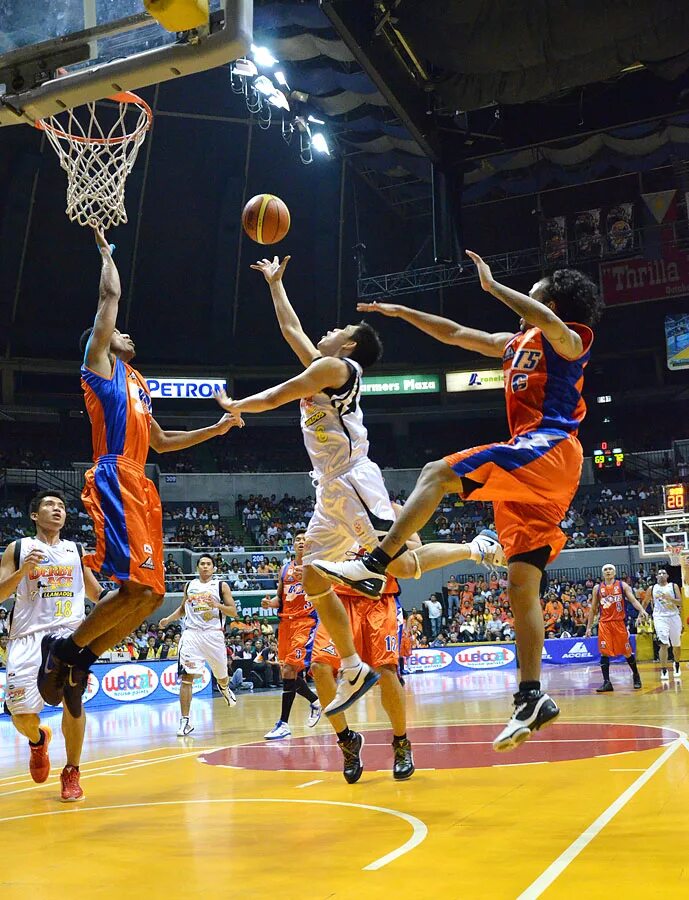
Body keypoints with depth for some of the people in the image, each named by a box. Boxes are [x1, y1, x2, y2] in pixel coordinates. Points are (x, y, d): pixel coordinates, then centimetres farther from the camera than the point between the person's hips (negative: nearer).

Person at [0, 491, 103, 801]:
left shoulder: (77, 550, 16)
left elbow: (97, 594, 23)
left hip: (70, 632, 1)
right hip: (29, 635, 0)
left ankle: (71, 772, -2)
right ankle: (38, 740, 32)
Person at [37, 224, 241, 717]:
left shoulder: (136, 383, 30)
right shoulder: (99, 362, 8)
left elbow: (161, 441, 35)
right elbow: (111, 295, 5)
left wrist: (216, 429, 31)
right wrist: (106, 252, 19)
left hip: (140, 487, 9)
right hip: (115, 481, -9)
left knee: (151, 594, 4)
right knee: (138, 588, -19)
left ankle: (80, 662, 13)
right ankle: (65, 649, -3)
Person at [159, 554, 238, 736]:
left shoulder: (221, 586, 3)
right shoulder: (189, 585, 12)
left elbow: (233, 611, -1)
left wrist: (217, 605, -18)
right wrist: (168, 619, 8)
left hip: (213, 634, -1)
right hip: (191, 634, 1)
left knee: (221, 676, 14)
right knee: (186, 677, -12)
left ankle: (224, 688, 52)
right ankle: (184, 721, -8)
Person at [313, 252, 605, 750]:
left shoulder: (571, 340, 5)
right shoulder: (515, 344, 29)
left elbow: (550, 323, -20)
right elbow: (455, 334, 33)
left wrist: (493, 285, -10)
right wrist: (402, 311, 31)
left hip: (548, 447, -9)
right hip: (533, 466, 9)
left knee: (439, 474, -21)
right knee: (522, 583, 1)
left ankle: (375, 565, -27)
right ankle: (532, 696, -2)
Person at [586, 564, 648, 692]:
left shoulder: (622, 585, 4)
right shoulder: (597, 588, 9)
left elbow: (633, 600, -7)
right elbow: (593, 609, 13)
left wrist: (641, 610, -28)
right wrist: (589, 627, 10)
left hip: (619, 622, -1)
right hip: (604, 623, 2)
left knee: (627, 652, 5)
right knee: (604, 653, -5)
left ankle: (636, 676, 27)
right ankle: (607, 682, -2)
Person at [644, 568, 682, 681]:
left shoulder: (674, 586, 2)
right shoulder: (652, 589, 4)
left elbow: (680, 602, -7)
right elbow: (645, 603, 16)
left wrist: (670, 598, -23)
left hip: (674, 616, 1)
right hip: (660, 617, -1)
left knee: (677, 645, 13)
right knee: (663, 644, -16)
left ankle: (677, 665, 39)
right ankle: (664, 671, -15)